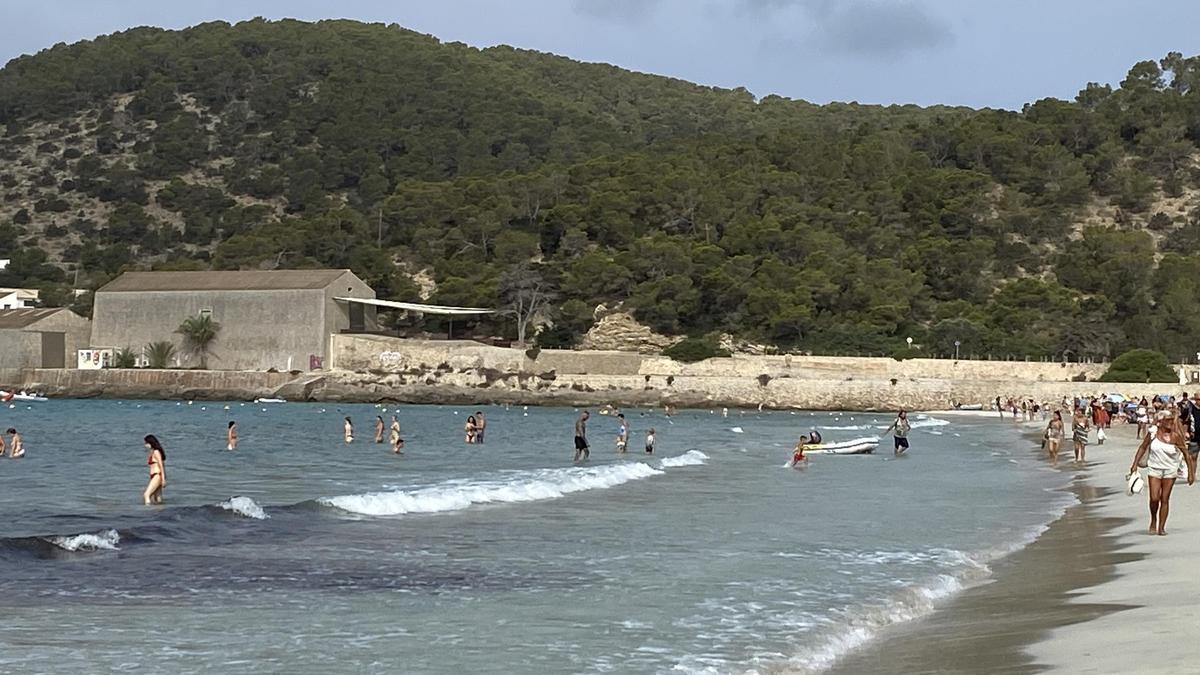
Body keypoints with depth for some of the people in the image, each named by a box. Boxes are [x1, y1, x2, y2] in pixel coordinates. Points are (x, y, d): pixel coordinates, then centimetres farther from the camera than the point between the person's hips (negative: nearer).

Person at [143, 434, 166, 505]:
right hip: (154, 476, 10)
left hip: (157, 476, -10)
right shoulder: (152, 452, 17)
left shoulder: (156, 452, -10)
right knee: (157, 500, 7)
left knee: (146, 495, -20)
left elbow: (161, 466, -14)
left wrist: (163, 479, -17)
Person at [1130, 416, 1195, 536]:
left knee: (1165, 499, 1)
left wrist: (1191, 472, -6)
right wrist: (1135, 464, 0)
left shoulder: (1175, 436, -12)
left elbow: (1186, 454, -5)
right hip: (1154, 469, 0)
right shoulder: (1153, 432, -8)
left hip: (1170, 471, 0)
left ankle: (1161, 527, 10)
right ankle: (1153, 520, 19)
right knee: (1154, 498, -8)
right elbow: (1142, 447, 3)